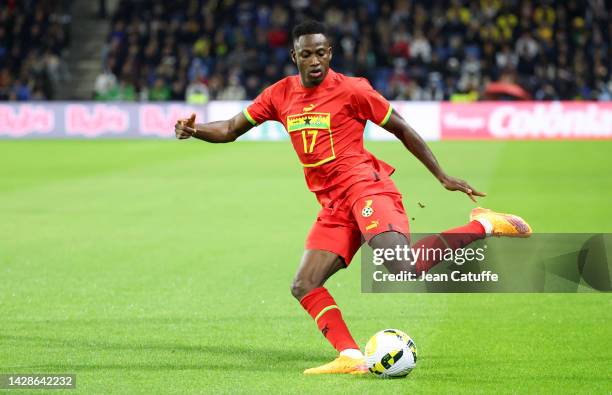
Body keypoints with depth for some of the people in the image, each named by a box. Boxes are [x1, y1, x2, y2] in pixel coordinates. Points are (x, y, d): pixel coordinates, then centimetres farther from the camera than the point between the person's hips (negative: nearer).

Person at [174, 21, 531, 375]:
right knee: (304, 287, -6)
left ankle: (483, 225, -10)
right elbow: (231, 130, 14)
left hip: (365, 187, -6)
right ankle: (351, 358, -9)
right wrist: (194, 131, -6)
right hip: (334, 206, 6)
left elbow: (402, 130, 3)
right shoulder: (280, 95, 9)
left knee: (404, 270, -28)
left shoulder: (352, 90, -5)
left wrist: (443, 177, 4)